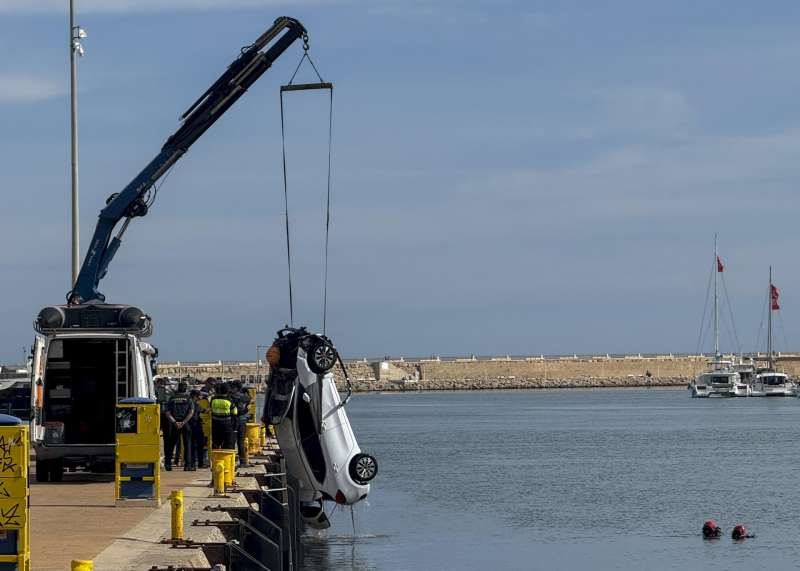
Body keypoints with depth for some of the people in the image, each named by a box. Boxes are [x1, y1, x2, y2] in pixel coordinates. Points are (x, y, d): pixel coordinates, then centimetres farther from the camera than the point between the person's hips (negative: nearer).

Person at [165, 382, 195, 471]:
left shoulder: (172, 399, 7)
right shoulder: (188, 398, 2)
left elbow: (168, 413, -2)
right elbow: (191, 412, -11)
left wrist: (175, 422, -10)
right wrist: (183, 422, -13)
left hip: (175, 424, 2)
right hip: (186, 423, -2)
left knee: (171, 444, 12)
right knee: (187, 444, 3)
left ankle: (167, 464, 9)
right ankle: (188, 464, -4)